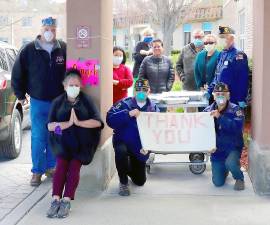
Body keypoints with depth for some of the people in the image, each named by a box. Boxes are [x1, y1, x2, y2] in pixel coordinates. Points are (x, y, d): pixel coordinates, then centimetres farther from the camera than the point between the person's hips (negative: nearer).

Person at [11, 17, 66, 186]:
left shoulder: (64, 49, -2)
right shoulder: (29, 50, -4)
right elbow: (18, 73, 3)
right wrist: (20, 94, 4)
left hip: (59, 102, 2)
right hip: (38, 102, -1)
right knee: (38, 138, 0)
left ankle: (51, 166, 24)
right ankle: (37, 171, 9)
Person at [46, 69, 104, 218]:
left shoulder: (86, 101, 9)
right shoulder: (58, 102, 11)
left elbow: (98, 122, -4)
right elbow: (50, 125, -1)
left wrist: (79, 122, -15)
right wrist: (68, 124, -16)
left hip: (82, 141, -1)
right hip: (63, 141, 1)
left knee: (74, 165, -23)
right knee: (61, 164, -23)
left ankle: (66, 201, -31)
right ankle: (56, 200, -29)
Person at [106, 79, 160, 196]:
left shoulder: (153, 108, -3)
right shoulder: (125, 104, -13)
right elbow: (110, 119, -25)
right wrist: (128, 114, -37)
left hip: (140, 148, 3)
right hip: (122, 142, -3)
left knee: (140, 181, 7)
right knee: (121, 151, -39)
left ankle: (129, 169, 45)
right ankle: (123, 182, -13)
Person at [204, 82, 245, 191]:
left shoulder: (235, 109, -9)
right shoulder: (208, 111, 0)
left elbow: (237, 127, -25)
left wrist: (220, 117, -32)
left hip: (233, 148, -3)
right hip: (217, 150, 3)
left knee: (230, 163, -35)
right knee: (218, 183, 0)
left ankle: (239, 178, 0)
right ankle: (224, 169, 37)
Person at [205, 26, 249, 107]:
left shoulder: (239, 55, -12)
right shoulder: (222, 54, 13)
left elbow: (243, 79, -17)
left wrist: (241, 99, -21)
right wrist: (209, 90, 11)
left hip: (233, 98, -8)